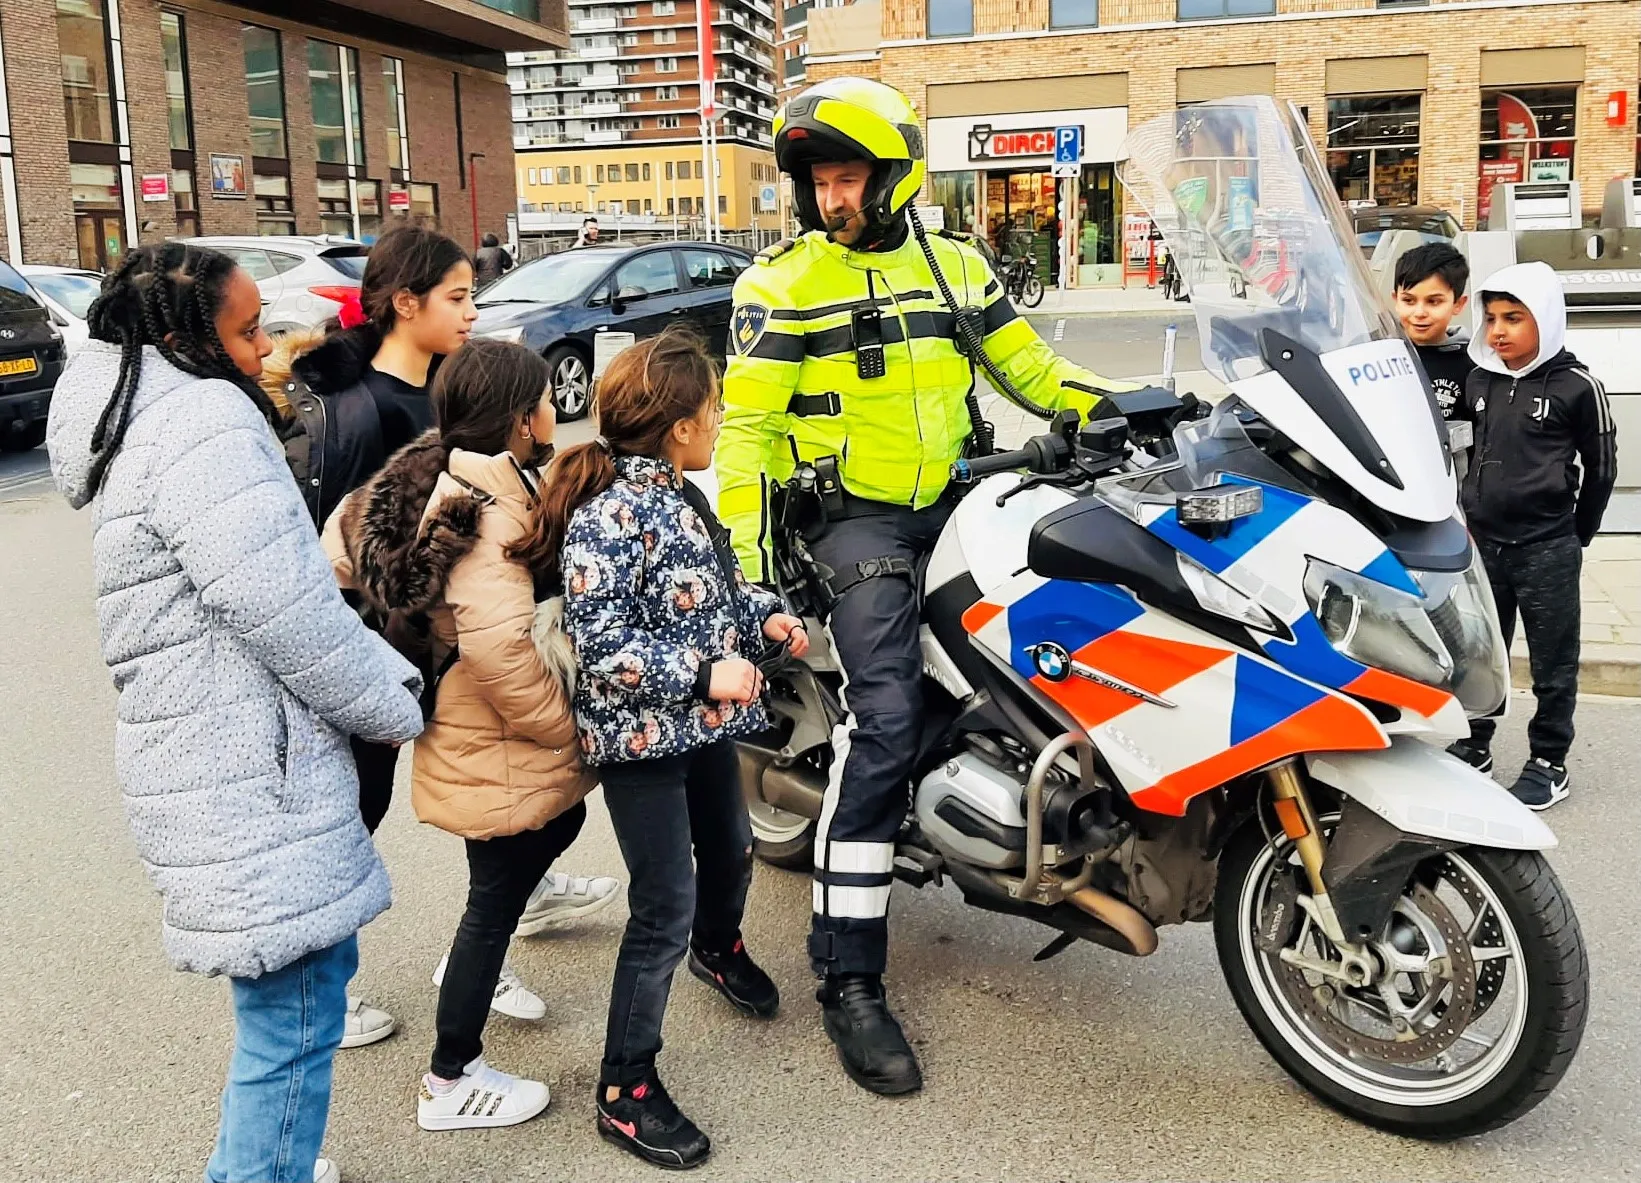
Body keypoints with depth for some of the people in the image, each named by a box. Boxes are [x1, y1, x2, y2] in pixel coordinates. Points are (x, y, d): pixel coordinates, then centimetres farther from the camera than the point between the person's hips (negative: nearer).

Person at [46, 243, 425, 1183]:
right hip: (248, 778, -11)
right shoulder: (205, 423, -17)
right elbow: (284, 613, -21)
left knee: (316, 968, 22)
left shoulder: (144, 426, 17)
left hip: (220, 762, 11)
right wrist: (397, 706, -7)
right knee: (295, 1013, -3)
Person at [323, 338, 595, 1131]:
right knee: (494, 902, 6)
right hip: (500, 757, -9)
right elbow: (500, 647, -35)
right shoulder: (487, 513, -28)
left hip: (464, 733, 9)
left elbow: (341, 547, 7)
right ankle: (450, 1083, 23)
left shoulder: (429, 479, 0)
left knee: (560, 821, 29)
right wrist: (563, 729, -21)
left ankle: (472, 967, 47)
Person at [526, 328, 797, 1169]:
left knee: (731, 849, 28)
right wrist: (705, 673, -27)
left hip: (703, 722, 9)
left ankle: (718, 948, 61)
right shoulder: (608, 513, -24)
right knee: (664, 911, -4)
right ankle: (625, 1091, 11)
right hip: (641, 736, -9)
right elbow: (601, 644, -26)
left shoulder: (676, 493, 4)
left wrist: (765, 614, 3)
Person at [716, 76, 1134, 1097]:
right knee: (887, 721, -19)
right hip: (852, 517, -6)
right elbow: (746, 428, -6)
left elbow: (1031, 368, 16)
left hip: (952, 502, 6)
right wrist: (748, 569, -15)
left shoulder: (954, 264, 13)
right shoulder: (781, 284, 0)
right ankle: (850, 981, -13)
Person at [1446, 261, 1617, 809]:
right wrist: (1473, 512, 13)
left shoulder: (1576, 386, -8)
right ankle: (1473, 746, 28)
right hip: (1483, 544, 5)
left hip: (1546, 550, -5)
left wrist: (1576, 535, 5)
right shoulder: (1479, 380, 6)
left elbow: (1601, 467, -1)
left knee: (1553, 663, 6)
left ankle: (1549, 763, 16)